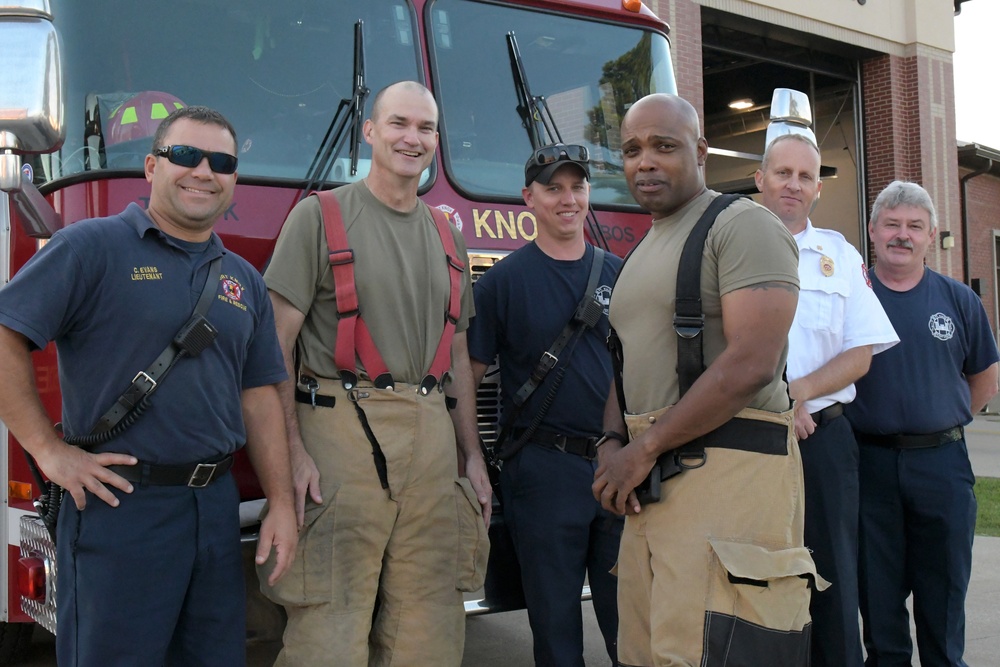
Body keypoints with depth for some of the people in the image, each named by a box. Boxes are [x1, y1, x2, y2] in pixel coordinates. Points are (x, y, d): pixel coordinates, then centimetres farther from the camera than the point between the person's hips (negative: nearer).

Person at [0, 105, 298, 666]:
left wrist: (282, 503, 6)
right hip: (119, 503, -6)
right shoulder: (93, 247, -5)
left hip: (217, 506, 6)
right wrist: (49, 449, -13)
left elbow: (259, 397, 12)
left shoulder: (245, 281, 13)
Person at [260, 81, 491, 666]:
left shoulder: (448, 238, 18)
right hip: (341, 428, -5)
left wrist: (472, 453, 16)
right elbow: (277, 344, -5)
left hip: (432, 437, 5)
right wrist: (292, 452, -13)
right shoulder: (320, 216, 1)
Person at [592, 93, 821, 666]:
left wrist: (646, 447, -13)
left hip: (726, 469, -8)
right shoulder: (642, 252, 22)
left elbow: (752, 365, -17)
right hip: (650, 479, 8)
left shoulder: (743, 226, -6)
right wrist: (613, 443, 4)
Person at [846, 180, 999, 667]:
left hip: (941, 464, 1)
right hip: (869, 462, -1)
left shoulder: (959, 301, 5)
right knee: (877, 594, 10)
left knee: (943, 596, 10)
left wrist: (943, 425, 8)